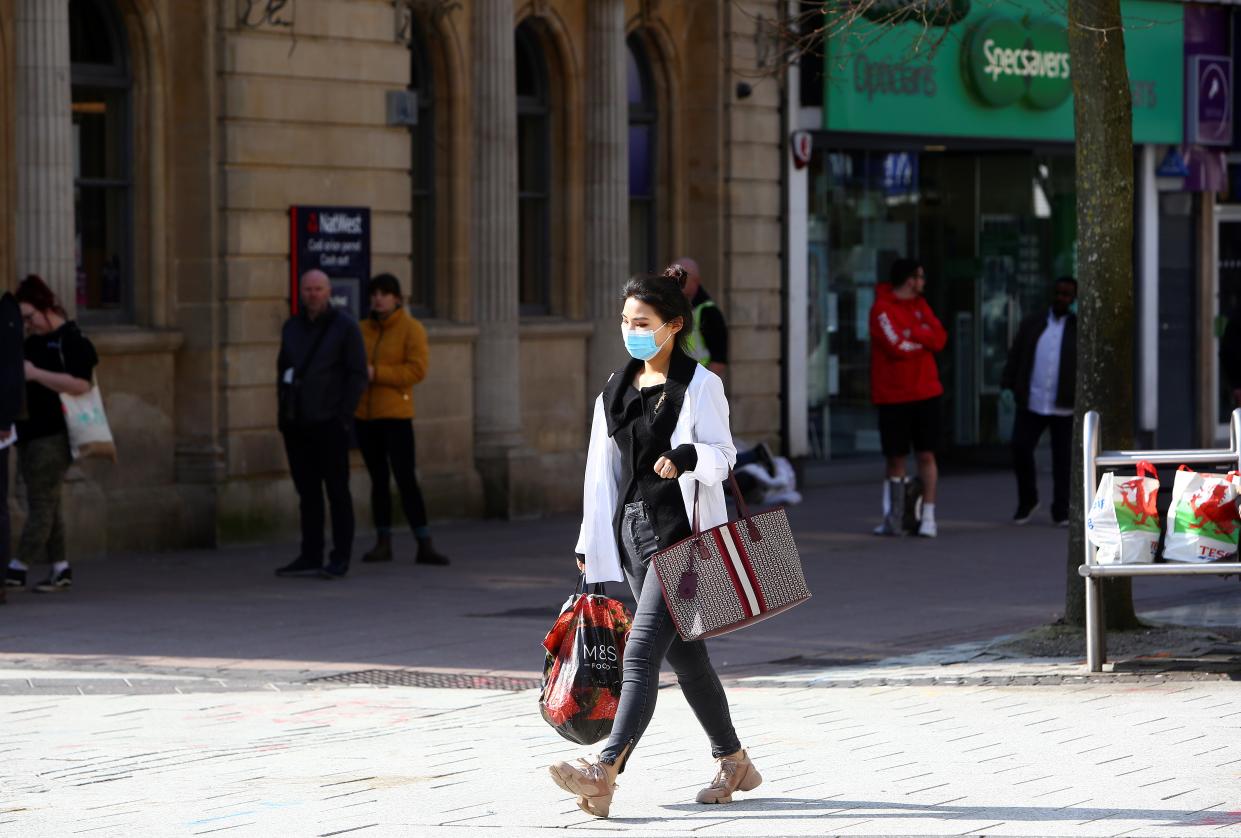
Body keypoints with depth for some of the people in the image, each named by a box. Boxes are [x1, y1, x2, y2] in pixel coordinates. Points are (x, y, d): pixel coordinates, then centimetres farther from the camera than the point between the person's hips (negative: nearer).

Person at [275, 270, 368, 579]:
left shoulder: (344, 327, -2)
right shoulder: (292, 327, 13)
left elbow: (358, 374, -5)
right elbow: (282, 368, 18)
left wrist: (343, 415, -12)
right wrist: (283, 411, 8)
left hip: (328, 423, -5)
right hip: (297, 425, 5)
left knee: (337, 491, -2)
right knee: (307, 492, 7)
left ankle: (340, 559, 0)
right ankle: (310, 556, 11)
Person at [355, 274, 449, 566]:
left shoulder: (411, 329, -5)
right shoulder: (364, 329, 9)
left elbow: (417, 370, -15)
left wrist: (376, 374, -19)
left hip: (396, 414, -5)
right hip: (365, 414, 5)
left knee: (406, 479, -9)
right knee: (378, 479, 10)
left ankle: (425, 545, -7)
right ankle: (383, 543, 15)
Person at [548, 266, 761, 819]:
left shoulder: (700, 386, -5)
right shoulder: (617, 390, 14)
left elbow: (723, 455, -11)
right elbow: (604, 471, 17)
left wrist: (689, 457, -33)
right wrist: (590, 543, 16)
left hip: (680, 530, -7)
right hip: (632, 529, 7)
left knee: (642, 652, -16)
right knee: (683, 654, 12)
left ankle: (604, 775, -25)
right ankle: (734, 763, 26)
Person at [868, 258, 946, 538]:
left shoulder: (919, 304, 12)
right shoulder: (882, 309, -8)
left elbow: (940, 338, 1)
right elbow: (896, 347, -17)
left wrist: (912, 333, -12)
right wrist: (925, 340, -2)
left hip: (925, 393, 4)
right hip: (893, 396, -4)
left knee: (926, 454, -1)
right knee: (895, 458, 2)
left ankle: (928, 516, 1)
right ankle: (893, 519, 9)